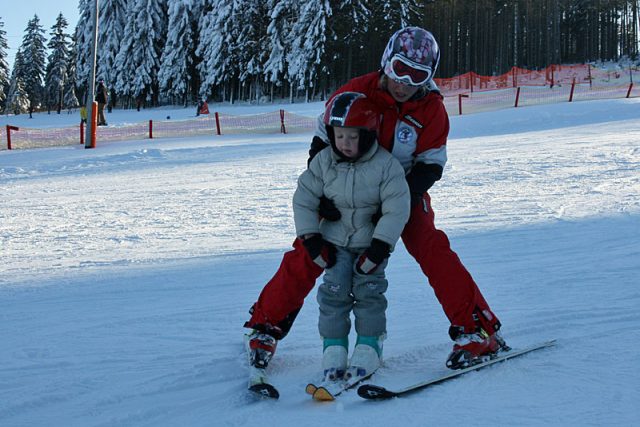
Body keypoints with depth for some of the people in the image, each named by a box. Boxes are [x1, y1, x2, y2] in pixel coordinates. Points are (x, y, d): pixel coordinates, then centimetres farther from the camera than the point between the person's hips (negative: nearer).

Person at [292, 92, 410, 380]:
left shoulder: (385, 165, -18)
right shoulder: (323, 162, -9)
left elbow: (396, 209, -18)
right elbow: (304, 199, -1)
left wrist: (379, 247, -22)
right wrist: (311, 239, -6)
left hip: (372, 240, -2)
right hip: (336, 240, 2)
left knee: (368, 289, -7)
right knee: (334, 289, -7)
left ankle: (369, 345, 6)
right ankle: (333, 346, 3)